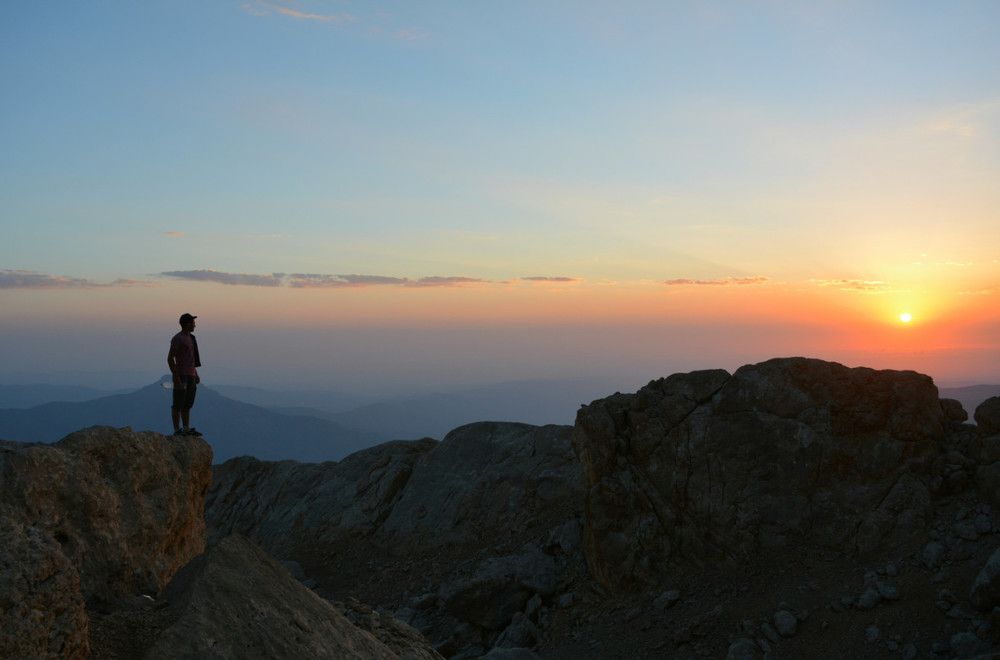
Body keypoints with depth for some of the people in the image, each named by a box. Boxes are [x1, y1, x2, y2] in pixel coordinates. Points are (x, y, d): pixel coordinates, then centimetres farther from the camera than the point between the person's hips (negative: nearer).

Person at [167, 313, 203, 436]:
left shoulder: (190, 338, 15)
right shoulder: (177, 339, -13)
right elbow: (170, 358, -17)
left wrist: (196, 374, 19)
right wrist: (176, 378, -20)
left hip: (190, 376, 9)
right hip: (181, 376, -9)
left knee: (188, 404, 10)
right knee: (178, 404, -3)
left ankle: (187, 429, 15)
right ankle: (177, 430, 1)